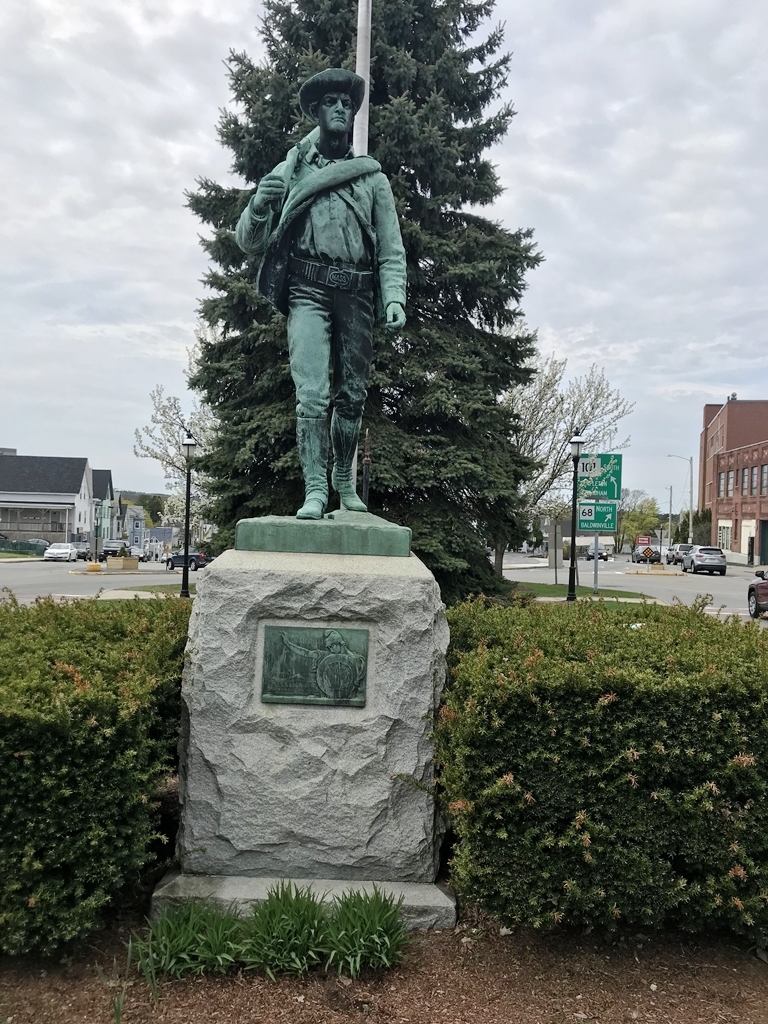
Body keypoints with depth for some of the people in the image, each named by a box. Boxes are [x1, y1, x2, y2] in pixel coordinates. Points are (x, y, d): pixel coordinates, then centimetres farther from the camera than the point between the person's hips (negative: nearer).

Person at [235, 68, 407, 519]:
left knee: (353, 394, 6)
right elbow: (249, 243, 11)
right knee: (313, 393, -14)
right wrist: (261, 205, -10)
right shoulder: (289, 172, 12)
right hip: (309, 290, -2)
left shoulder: (373, 178, 16)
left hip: (357, 294, 2)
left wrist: (394, 296, -6)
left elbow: (391, 250, 11)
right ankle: (315, 489, -12)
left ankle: (344, 479, 23)